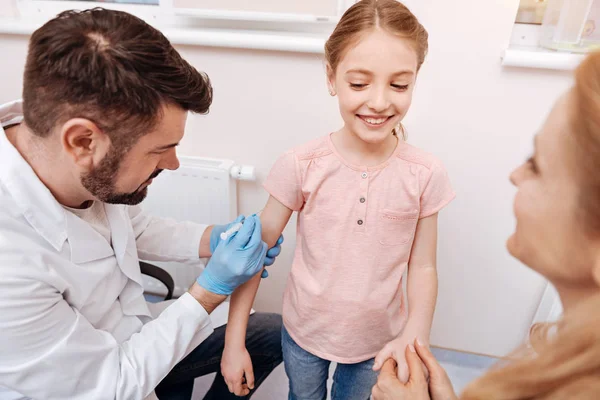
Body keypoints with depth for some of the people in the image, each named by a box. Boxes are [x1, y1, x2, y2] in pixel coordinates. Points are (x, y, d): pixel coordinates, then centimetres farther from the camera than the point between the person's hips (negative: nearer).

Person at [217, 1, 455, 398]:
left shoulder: (425, 175, -18)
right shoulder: (301, 166, -22)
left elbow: (423, 268, -9)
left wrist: (413, 339, -23)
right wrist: (234, 341, -11)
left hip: (377, 338, 1)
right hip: (304, 332, 0)